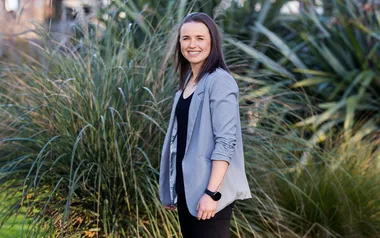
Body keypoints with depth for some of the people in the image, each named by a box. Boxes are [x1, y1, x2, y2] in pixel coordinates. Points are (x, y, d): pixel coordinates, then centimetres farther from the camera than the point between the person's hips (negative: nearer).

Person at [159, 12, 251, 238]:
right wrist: (173, 189, 15)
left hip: (209, 189, -8)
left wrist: (212, 192, -23)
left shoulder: (219, 81, -12)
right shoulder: (188, 81, 12)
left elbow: (226, 141, -18)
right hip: (187, 187, 8)